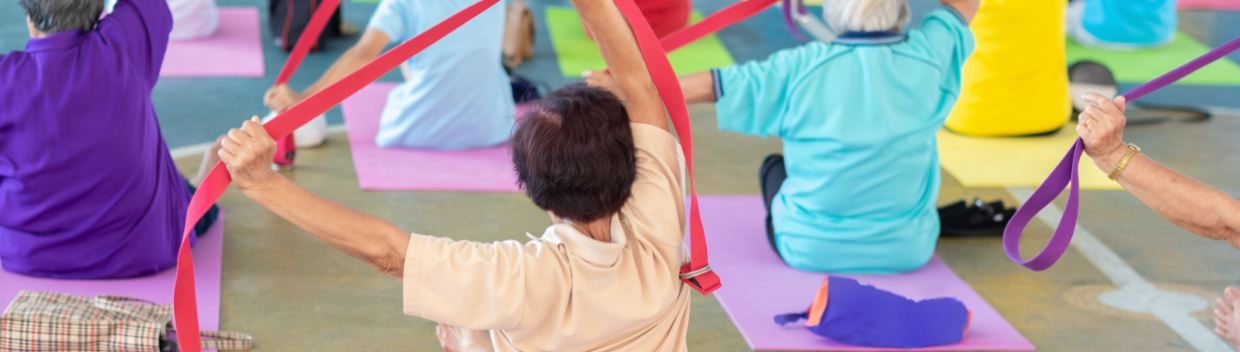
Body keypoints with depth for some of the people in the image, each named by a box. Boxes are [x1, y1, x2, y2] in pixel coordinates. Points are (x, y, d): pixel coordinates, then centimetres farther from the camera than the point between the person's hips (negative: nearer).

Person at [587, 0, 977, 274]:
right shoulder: (927, 57, -11)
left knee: (775, 167, 29)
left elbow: (707, 85, -8)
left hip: (812, 251, -1)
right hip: (908, 251, 1)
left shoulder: (800, 69, -15)